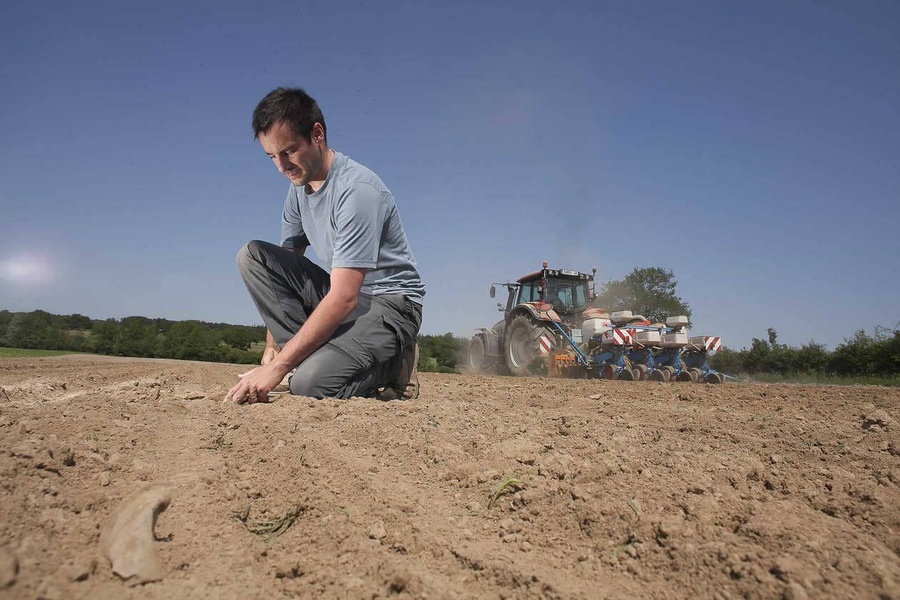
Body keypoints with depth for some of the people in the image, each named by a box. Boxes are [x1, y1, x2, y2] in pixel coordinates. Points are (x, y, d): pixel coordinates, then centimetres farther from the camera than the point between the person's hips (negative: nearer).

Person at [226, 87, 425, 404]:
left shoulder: (358, 189, -23)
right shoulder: (299, 187, 4)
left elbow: (344, 298, -29)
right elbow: (280, 270, 8)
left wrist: (278, 366, -29)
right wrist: (272, 347, 1)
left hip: (389, 303, -8)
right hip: (342, 293, 8)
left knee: (310, 382, -29)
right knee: (252, 255, -6)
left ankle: (391, 361, 0)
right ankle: (312, 354, -9)